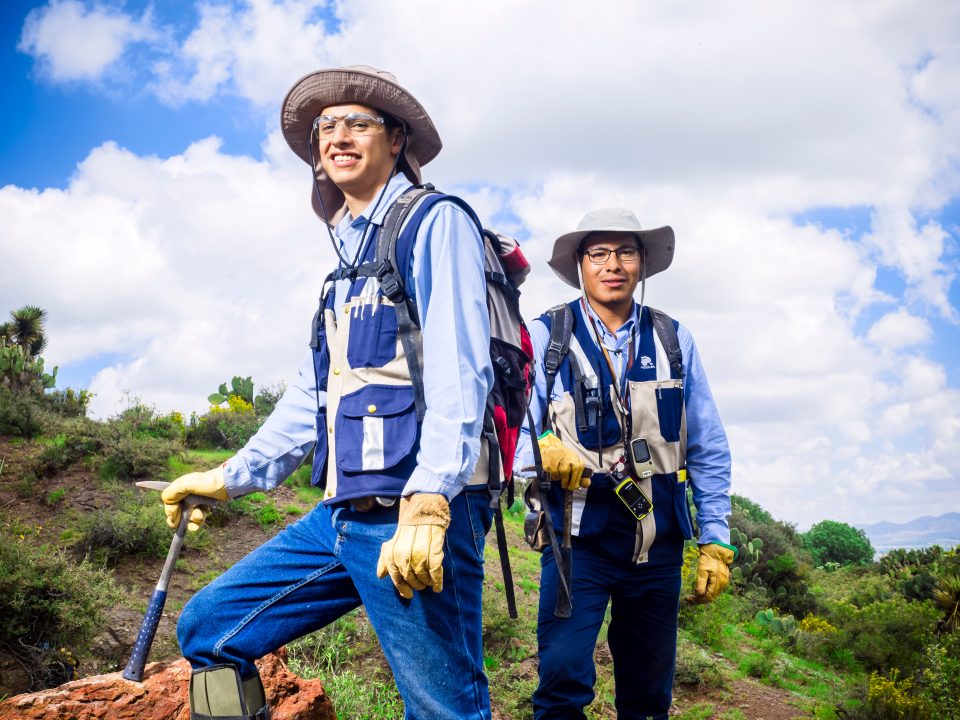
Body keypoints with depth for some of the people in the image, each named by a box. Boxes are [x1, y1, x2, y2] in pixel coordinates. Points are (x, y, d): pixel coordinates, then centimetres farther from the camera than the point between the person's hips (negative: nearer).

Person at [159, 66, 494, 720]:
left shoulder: (435, 223, -3)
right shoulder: (349, 255, 22)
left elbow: (460, 372, -16)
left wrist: (426, 506, -25)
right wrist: (231, 477, 27)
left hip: (417, 515, -8)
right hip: (342, 514, 8)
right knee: (208, 628, 8)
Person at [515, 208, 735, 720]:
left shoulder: (673, 340, 7)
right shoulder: (545, 337, -1)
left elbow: (709, 453, 9)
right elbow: (512, 433, -5)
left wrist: (716, 543, 5)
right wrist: (541, 451, -28)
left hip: (658, 543, 3)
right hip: (578, 538, -3)